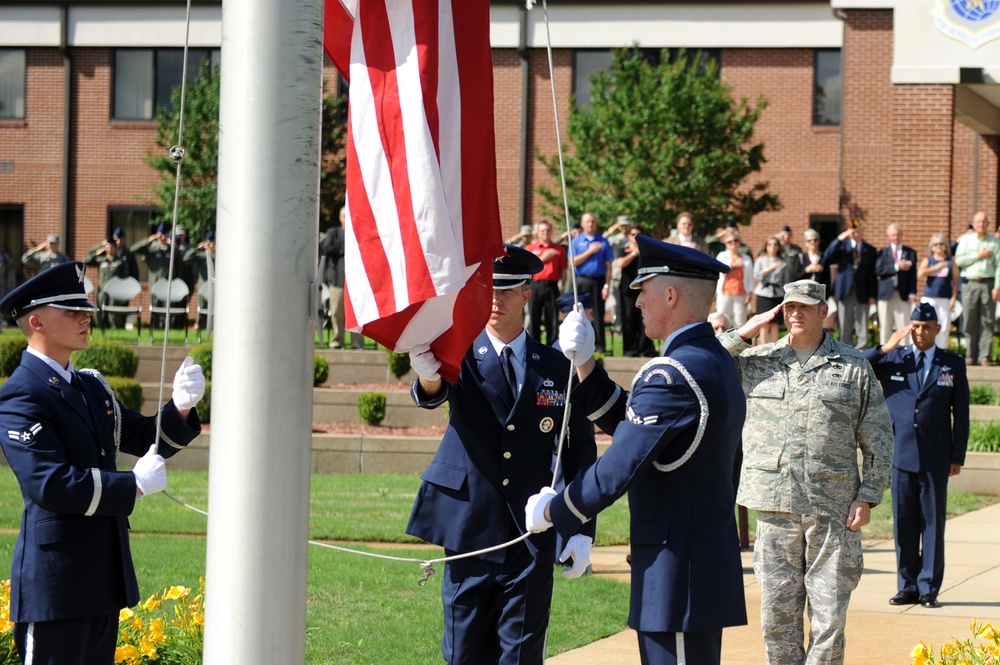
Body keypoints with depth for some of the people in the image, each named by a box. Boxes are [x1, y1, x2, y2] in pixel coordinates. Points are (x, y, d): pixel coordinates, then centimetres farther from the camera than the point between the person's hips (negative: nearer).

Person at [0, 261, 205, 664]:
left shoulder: (92, 388, 15)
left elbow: (147, 438, 20)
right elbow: (50, 484, -23)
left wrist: (180, 407, -2)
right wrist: (134, 485, -18)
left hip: (103, 578, 9)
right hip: (55, 582, -9)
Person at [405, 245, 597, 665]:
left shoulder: (557, 369, 5)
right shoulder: (460, 355, 0)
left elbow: (580, 452, 8)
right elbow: (432, 394, -22)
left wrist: (582, 531, 2)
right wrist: (428, 376, -47)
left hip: (533, 538, 0)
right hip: (470, 532, 0)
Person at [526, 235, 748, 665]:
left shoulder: (672, 376, -19)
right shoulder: (715, 363, 12)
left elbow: (616, 472, -20)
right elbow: (629, 427, 20)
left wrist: (551, 510, -5)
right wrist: (584, 364, 13)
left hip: (677, 573, -10)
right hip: (711, 562, 10)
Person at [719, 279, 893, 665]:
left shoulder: (854, 368, 6)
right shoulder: (754, 362, 10)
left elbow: (878, 441, 6)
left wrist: (867, 498, -2)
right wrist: (742, 335, 0)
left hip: (833, 509, -1)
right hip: (775, 507, 1)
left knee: (829, 615, 0)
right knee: (776, 612, 3)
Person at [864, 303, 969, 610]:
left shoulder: (953, 364, 5)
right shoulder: (892, 360, 7)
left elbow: (961, 413, 6)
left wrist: (958, 456, 2)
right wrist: (884, 349, -10)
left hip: (935, 458, -1)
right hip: (901, 455, 1)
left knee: (933, 523, 1)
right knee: (903, 523, 5)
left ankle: (929, 588, 6)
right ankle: (907, 587, 13)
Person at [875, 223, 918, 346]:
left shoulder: (910, 253, 8)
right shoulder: (883, 252, 10)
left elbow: (913, 274, 2)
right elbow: (878, 270, -7)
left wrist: (912, 293, -7)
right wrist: (897, 267, -14)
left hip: (903, 294, -1)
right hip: (886, 293, 1)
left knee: (903, 326, -3)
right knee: (885, 326, 3)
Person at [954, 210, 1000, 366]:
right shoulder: (966, 240, 10)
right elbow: (959, 260, -1)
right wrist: (978, 256, -7)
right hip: (970, 284, 0)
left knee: (987, 322, -2)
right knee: (970, 321, 0)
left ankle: (984, 356, -1)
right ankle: (970, 356, 5)